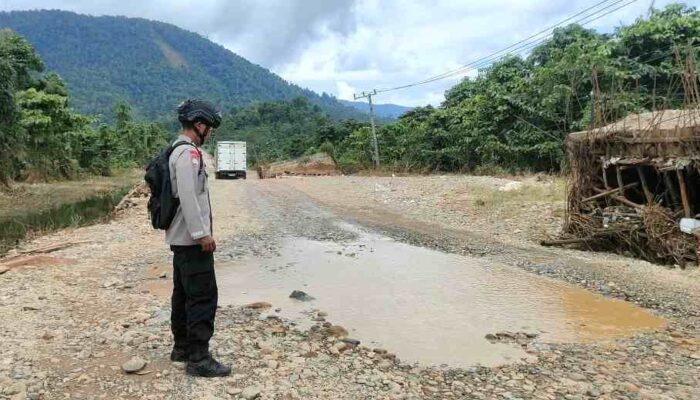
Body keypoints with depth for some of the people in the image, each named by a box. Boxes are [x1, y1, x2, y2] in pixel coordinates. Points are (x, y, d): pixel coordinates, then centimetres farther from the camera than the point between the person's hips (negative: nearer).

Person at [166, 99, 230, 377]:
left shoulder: (180, 151, 16)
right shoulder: (188, 153, -16)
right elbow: (188, 197, -23)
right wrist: (202, 233, -22)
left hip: (182, 237, 11)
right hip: (192, 239, -11)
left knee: (184, 294, 16)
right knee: (203, 296, -8)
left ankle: (182, 348, 27)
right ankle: (198, 358, -3)